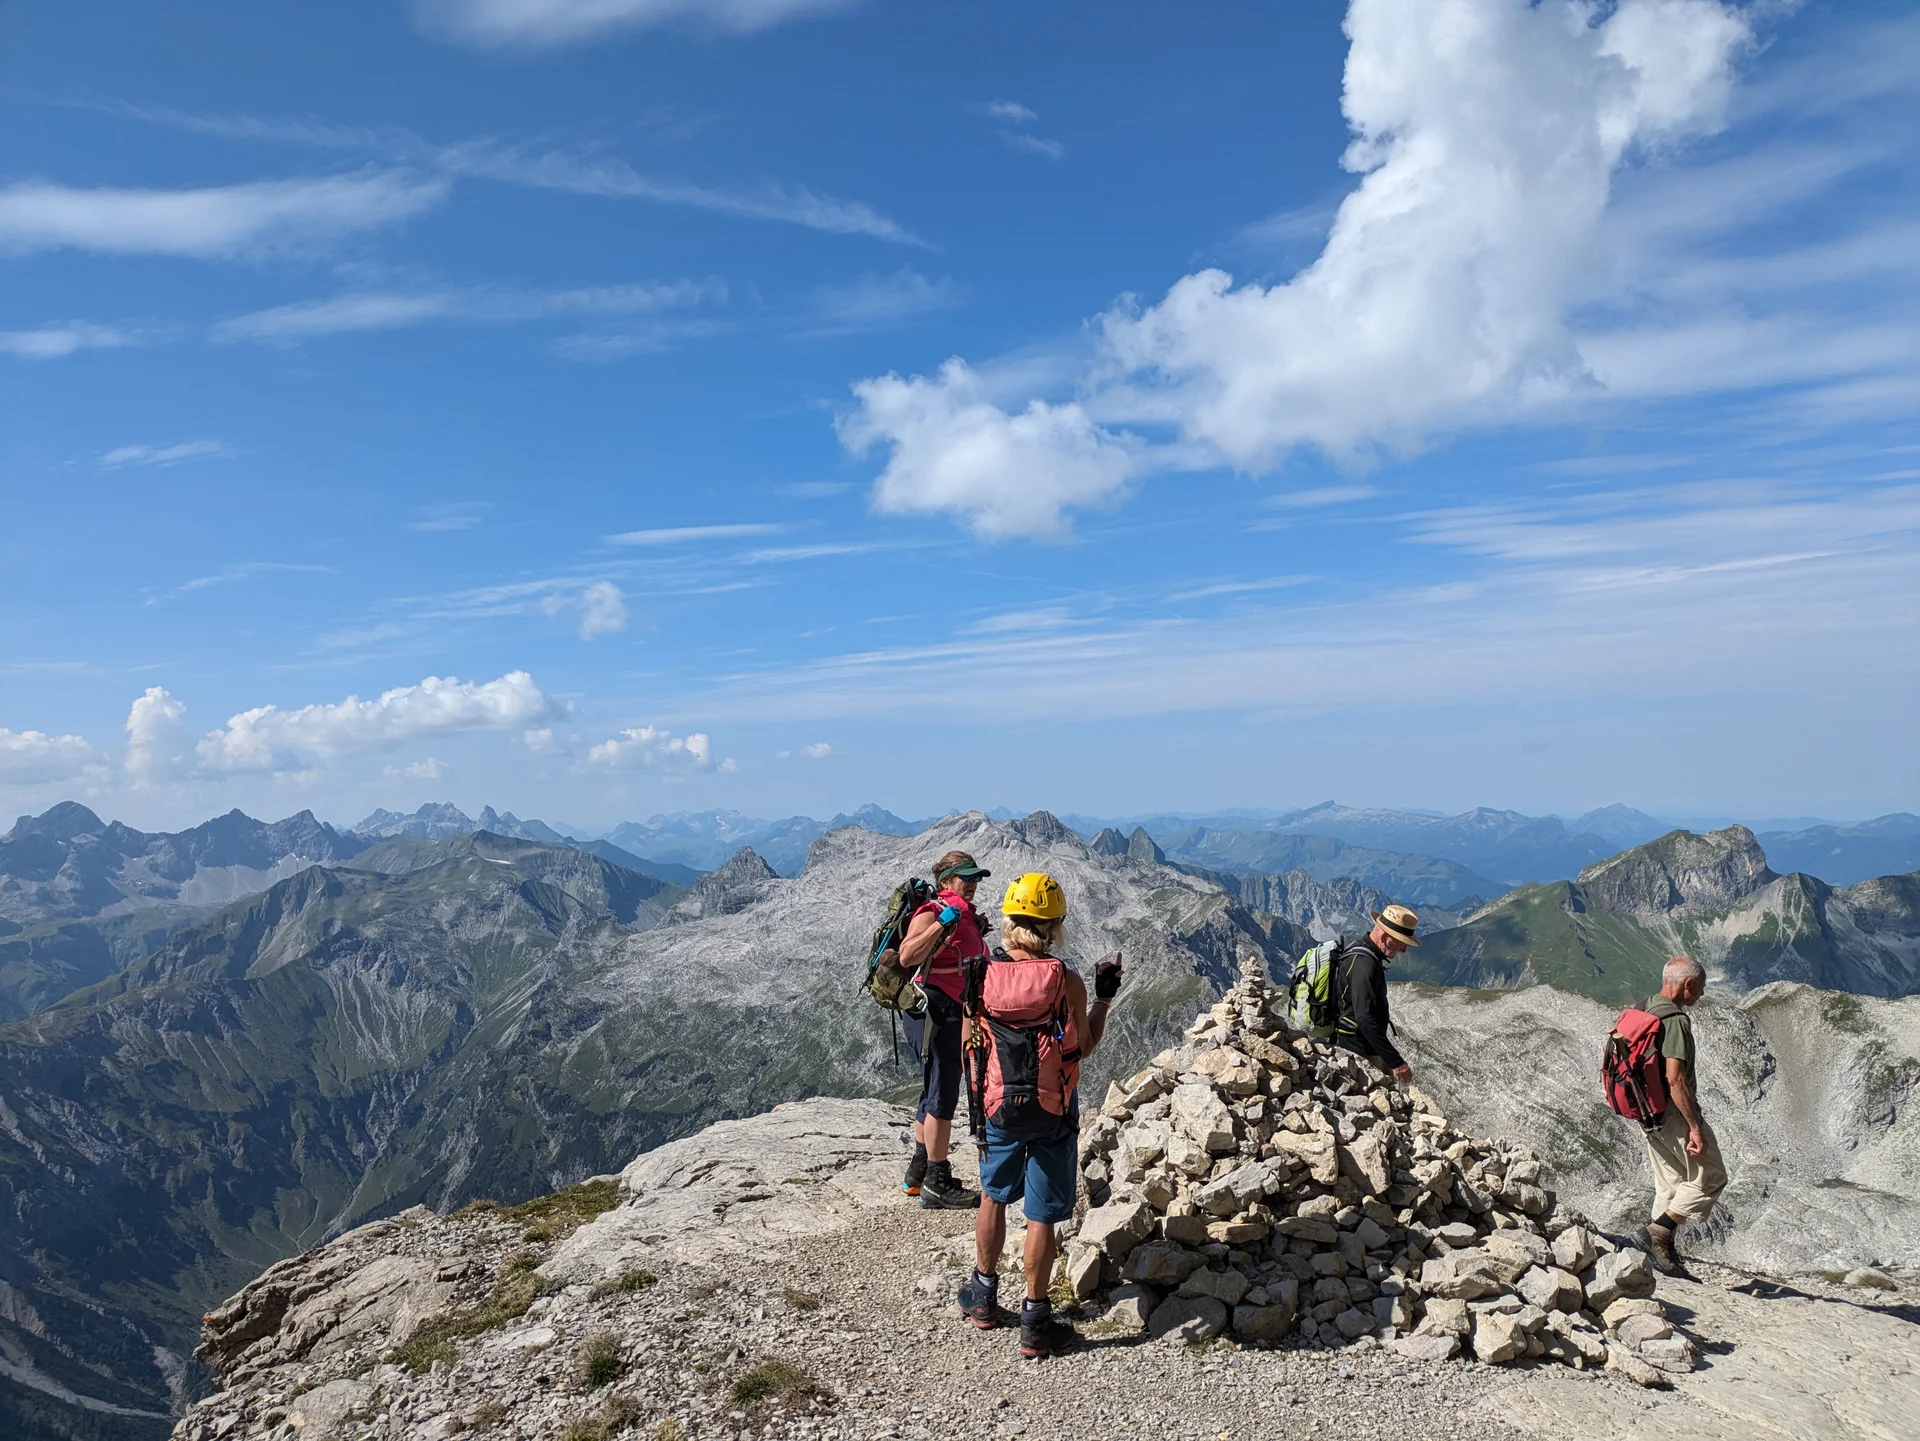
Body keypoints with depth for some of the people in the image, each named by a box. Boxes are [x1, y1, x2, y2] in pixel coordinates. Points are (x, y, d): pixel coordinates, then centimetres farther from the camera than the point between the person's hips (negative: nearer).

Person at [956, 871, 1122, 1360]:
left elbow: (968, 1043, -1)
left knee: (994, 1196, 24)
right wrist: (1104, 997, 7)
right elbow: (1083, 1047, -3)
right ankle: (1036, 1323, 16)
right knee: (1042, 1215, 8)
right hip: (1053, 1112, -2)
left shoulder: (981, 976, -9)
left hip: (997, 1105, 3)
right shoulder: (1067, 982, -16)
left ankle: (984, 1295, 36)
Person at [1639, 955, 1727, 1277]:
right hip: (1673, 1112, -9)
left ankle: (1664, 1251, 17)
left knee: (1669, 1184, 16)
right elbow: (1675, 1079, -25)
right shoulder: (1675, 1020, -20)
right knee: (1710, 1178, 3)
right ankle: (1661, 1229, -5)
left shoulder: (1641, 1010, 9)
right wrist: (1695, 1127, -22)